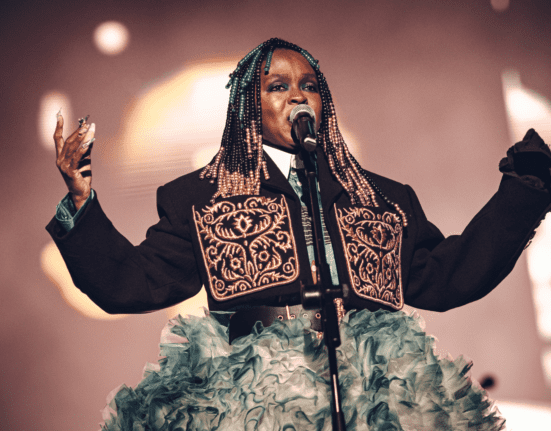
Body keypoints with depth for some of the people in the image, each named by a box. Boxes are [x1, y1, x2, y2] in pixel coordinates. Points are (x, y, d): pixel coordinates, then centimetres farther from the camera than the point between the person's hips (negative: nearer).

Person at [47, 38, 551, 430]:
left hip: (372, 386, 4)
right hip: (250, 389, -3)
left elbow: (445, 278, 17)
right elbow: (131, 283, 9)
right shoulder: (198, 198, 16)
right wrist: (82, 202, -6)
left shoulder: (382, 198, 24)